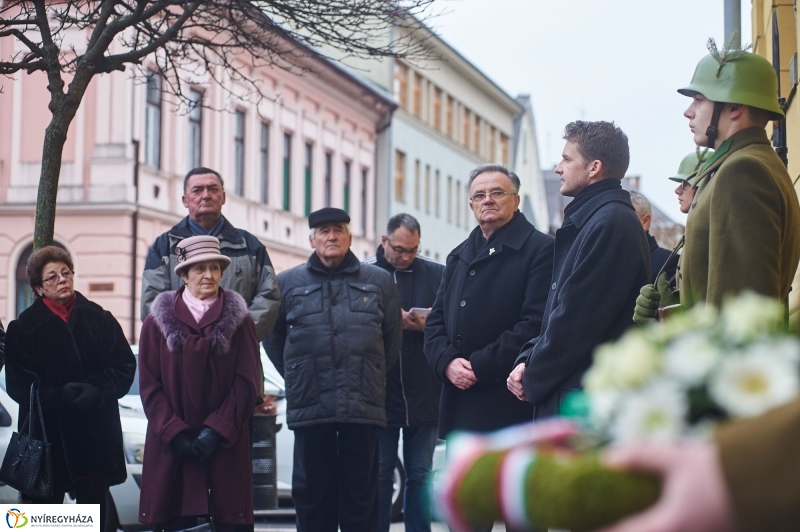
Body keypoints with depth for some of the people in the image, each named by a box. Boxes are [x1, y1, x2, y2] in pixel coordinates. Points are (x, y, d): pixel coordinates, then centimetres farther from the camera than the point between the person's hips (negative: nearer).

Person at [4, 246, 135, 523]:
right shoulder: (24, 327, 0)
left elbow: (125, 365, 3)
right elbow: (18, 385, -5)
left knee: (94, 515, 10)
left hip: (97, 435, 2)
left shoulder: (99, 318, 6)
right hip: (48, 436, -2)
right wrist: (59, 395, -19)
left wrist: (99, 391, -15)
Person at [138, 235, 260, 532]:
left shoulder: (239, 321, 7)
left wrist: (216, 430, -9)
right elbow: (149, 386, 4)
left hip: (226, 444, 0)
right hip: (171, 445, 0)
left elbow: (247, 383, 2)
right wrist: (174, 433, -8)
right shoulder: (158, 322, 8)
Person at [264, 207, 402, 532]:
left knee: (360, 493, 3)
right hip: (310, 407, 0)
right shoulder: (288, 282, 9)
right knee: (312, 493, 4)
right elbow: (273, 337, 12)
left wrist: (372, 378, 10)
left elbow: (393, 338, 13)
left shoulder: (378, 281, 10)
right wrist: (297, 378, 9)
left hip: (363, 407, 0)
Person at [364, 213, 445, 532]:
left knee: (420, 476, 7)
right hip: (379, 393, -1)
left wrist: (427, 326, -17)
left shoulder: (436, 275, 4)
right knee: (379, 475, 4)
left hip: (423, 395, 1)